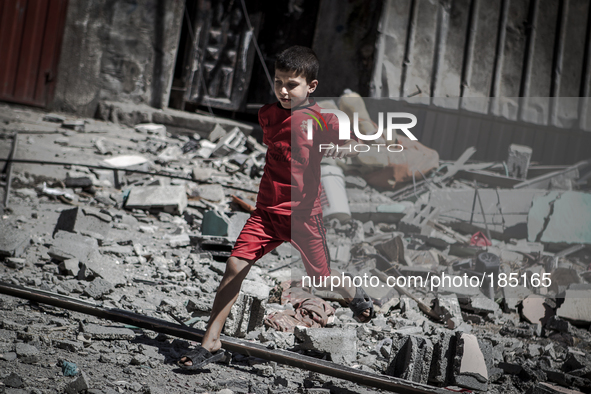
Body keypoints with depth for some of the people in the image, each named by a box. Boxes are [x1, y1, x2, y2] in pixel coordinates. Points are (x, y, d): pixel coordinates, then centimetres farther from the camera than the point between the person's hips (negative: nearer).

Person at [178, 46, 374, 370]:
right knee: (235, 265, -11)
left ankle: (354, 295, 47)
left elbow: (354, 146, -14)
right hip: (267, 210, 3)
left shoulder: (321, 119, -9)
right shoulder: (267, 114, 6)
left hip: (304, 214, -3)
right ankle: (211, 343, -6)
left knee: (321, 278, 10)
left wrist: (341, 149, -35)